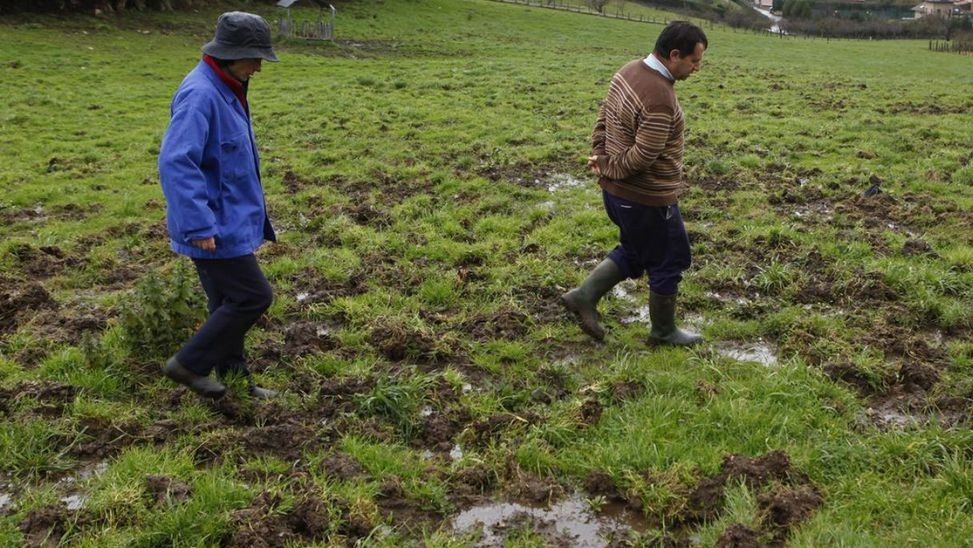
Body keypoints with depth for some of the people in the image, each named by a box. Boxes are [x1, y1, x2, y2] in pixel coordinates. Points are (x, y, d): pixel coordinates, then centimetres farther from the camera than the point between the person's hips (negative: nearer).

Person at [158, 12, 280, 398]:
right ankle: (189, 364, 7)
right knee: (254, 296, -5)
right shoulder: (200, 95, -21)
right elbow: (175, 162, -29)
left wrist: (254, 214, 24)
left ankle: (236, 380, 28)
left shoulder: (225, 90, 10)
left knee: (228, 302, 16)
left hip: (227, 222, 10)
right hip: (214, 228, -10)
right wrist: (200, 225, -29)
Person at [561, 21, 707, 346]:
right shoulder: (660, 99, -29)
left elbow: (604, 115, 11)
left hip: (617, 191, 9)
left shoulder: (630, 70, 1)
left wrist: (600, 156, 4)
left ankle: (584, 296, 20)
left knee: (634, 252, 26)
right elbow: (643, 157, -25)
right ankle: (663, 331, 29)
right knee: (669, 263, 11)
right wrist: (609, 170, -9)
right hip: (647, 199, -9)